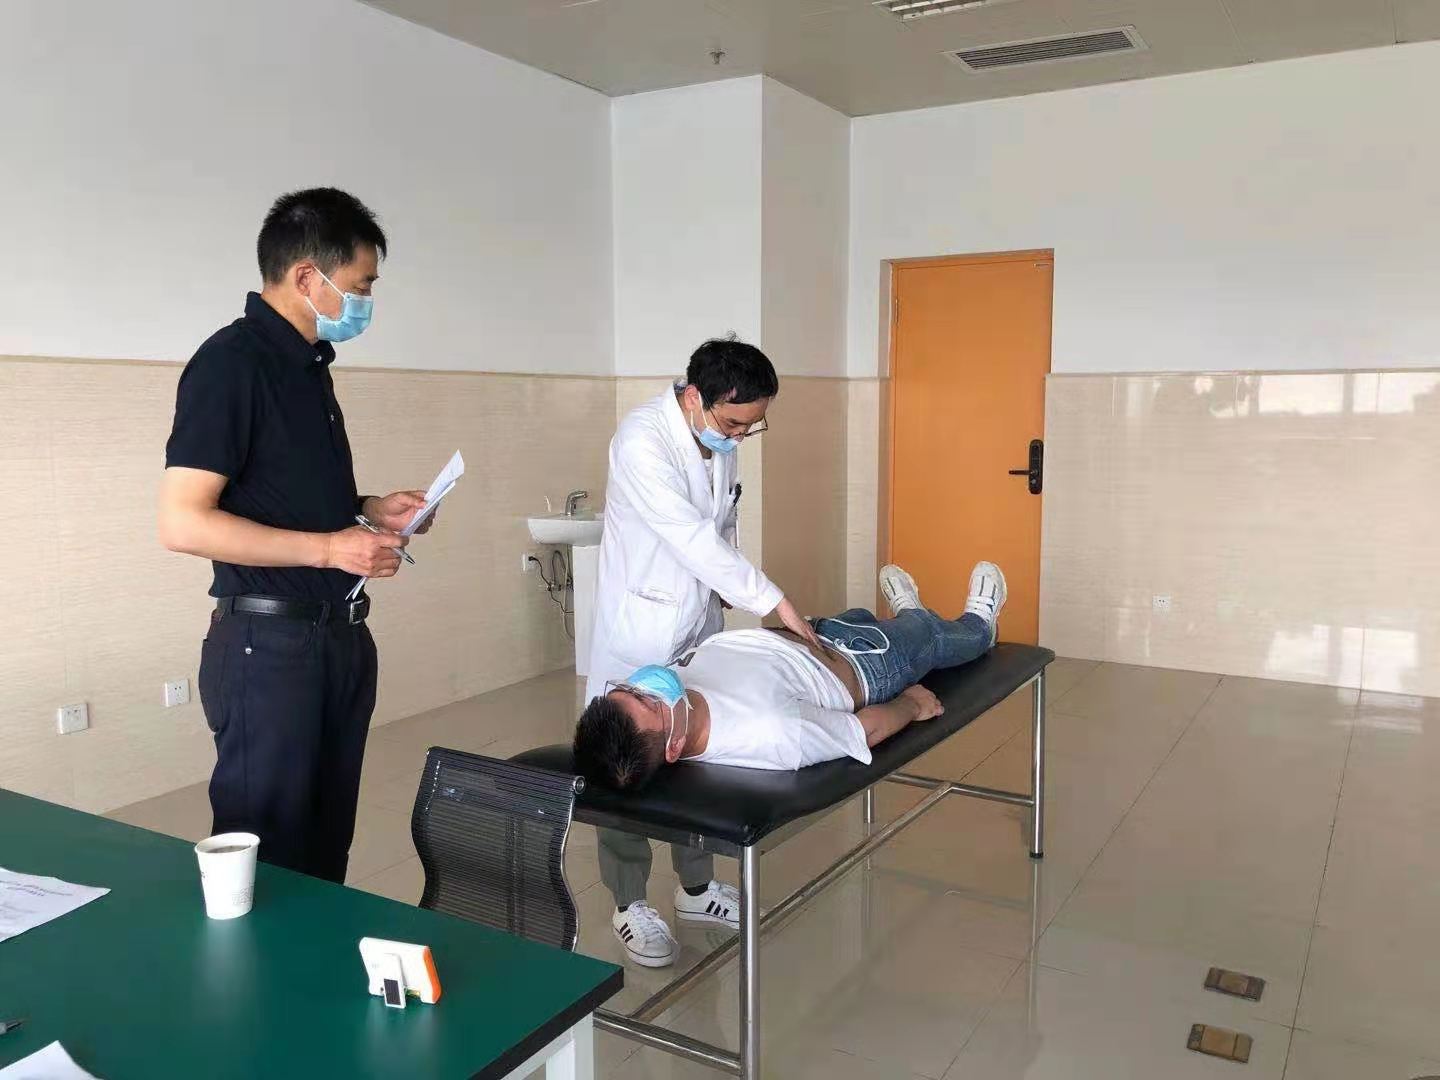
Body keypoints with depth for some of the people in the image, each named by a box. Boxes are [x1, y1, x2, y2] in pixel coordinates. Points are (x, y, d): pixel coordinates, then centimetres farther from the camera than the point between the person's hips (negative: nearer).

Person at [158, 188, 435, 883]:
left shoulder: (311, 363, 14)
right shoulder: (231, 362, -14)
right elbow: (182, 523, -20)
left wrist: (369, 510, 8)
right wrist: (329, 548, -19)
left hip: (339, 636, 9)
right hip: (269, 641, -8)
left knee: (327, 844, 16)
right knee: (267, 860, 3)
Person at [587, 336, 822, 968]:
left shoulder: (721, 438, 0)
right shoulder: (641, 440, -24)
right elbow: (691, 537, -27)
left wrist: (730, 591, 5)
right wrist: (773, 601, -24)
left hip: (702, 620, 7)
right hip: (639, 626, -7)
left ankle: (697, 887, 31)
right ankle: (629, 905, 20)